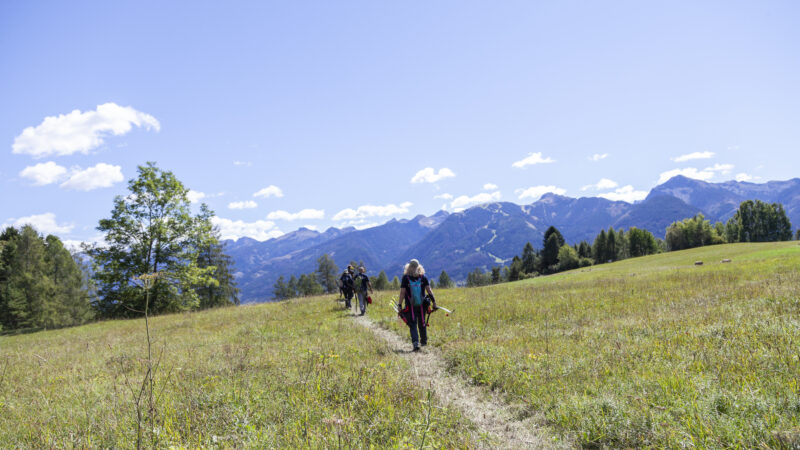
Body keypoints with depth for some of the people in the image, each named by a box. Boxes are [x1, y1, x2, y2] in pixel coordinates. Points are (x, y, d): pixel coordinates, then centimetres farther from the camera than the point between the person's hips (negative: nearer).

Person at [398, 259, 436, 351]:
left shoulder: (405, 278, -5)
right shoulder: (423, 277, 1)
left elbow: (402, 292, -7)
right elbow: (429, 290, -4)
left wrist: (400, 305, -4)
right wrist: (434, 301, -1)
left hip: (410, 306, -2)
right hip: (422, 305, 2)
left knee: (413, 324, 1)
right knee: (422, 324, 17)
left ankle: (415, 343, -15)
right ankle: (424, 341, 28)